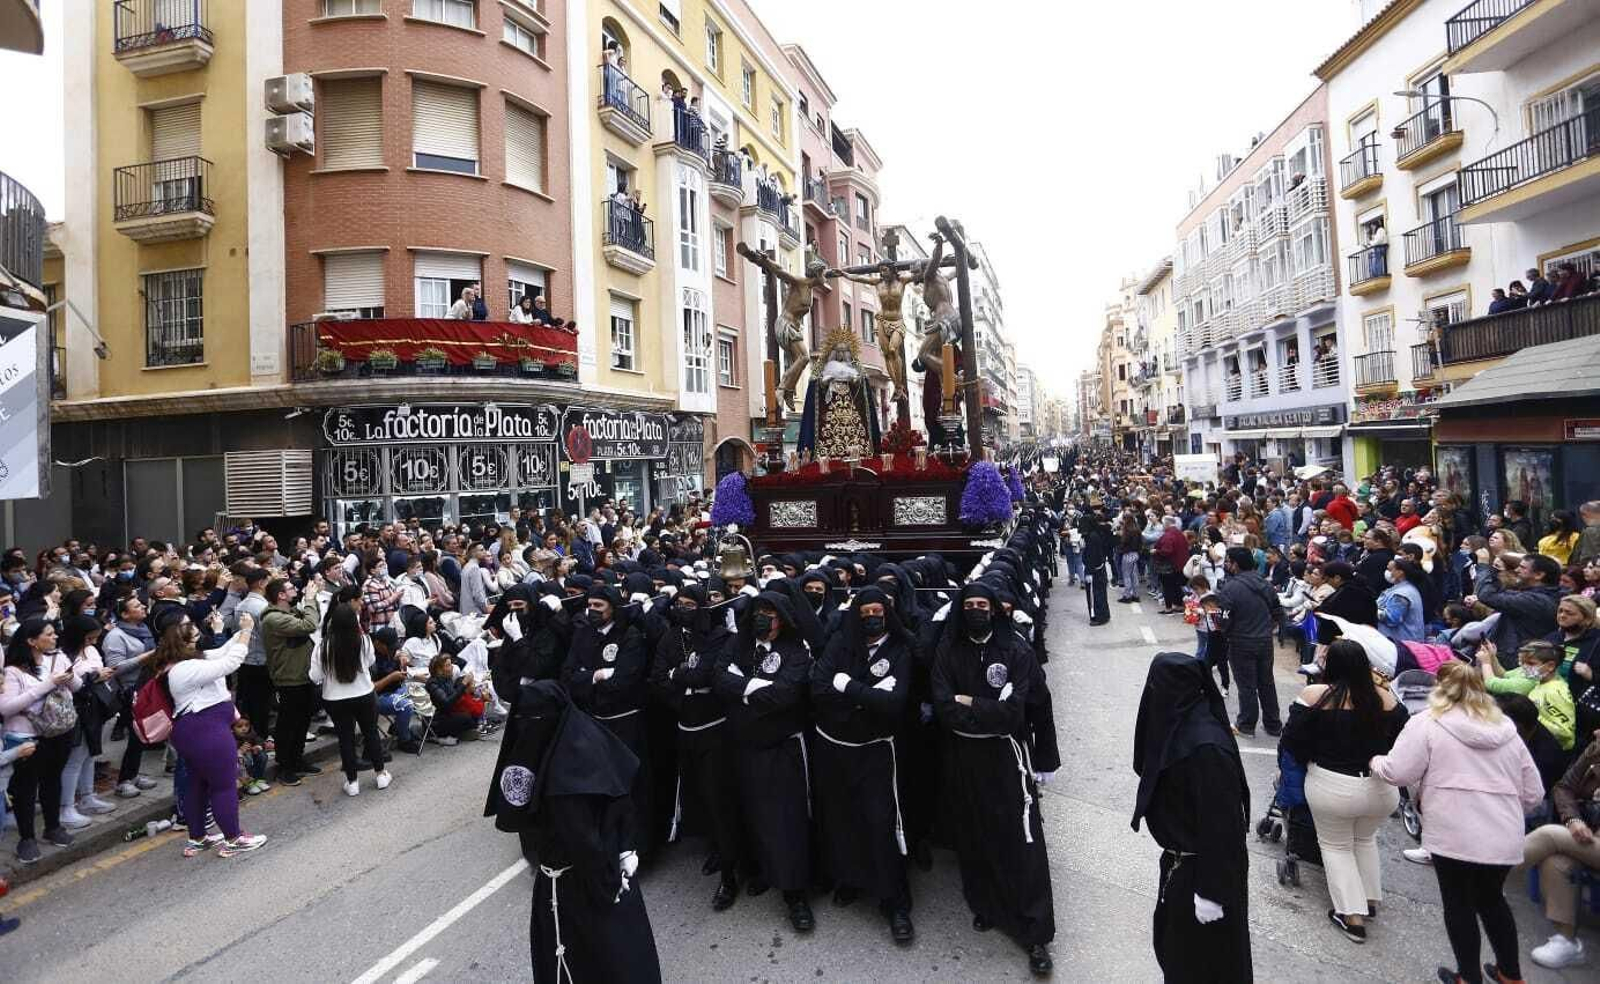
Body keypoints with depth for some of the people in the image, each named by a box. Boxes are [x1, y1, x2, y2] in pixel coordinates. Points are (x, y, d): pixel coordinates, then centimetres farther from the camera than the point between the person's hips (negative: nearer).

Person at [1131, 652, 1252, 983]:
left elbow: (1220, 823, -27)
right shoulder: (1183, 727, -3)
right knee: (1172, 941, 24)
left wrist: (1211, 892, -20)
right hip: (1181, 858, 8)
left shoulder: (1206, 747, -31)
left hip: (1203, 867, -8)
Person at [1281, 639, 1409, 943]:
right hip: (1381, 789, 3)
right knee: (1366, 840, 30)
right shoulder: (1384, 697, -8)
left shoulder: (1314, 695, -16)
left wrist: (1310, 760, 8)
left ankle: (1352, 916, 16)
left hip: (1332, 787, -3)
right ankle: (1371, 899, 41)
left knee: (1335, 845, 19)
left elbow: (1291, 742, -12)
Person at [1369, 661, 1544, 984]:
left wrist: (1374, 761, 9)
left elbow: (1397, 773, -10)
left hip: (1453, 835, -6)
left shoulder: (1427, 723, -5)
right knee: (1491, 899, 26)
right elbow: (1533, 793, 14)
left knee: (1459, 903, 13)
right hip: (1505, 838, 6)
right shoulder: (1507, 729, 12)